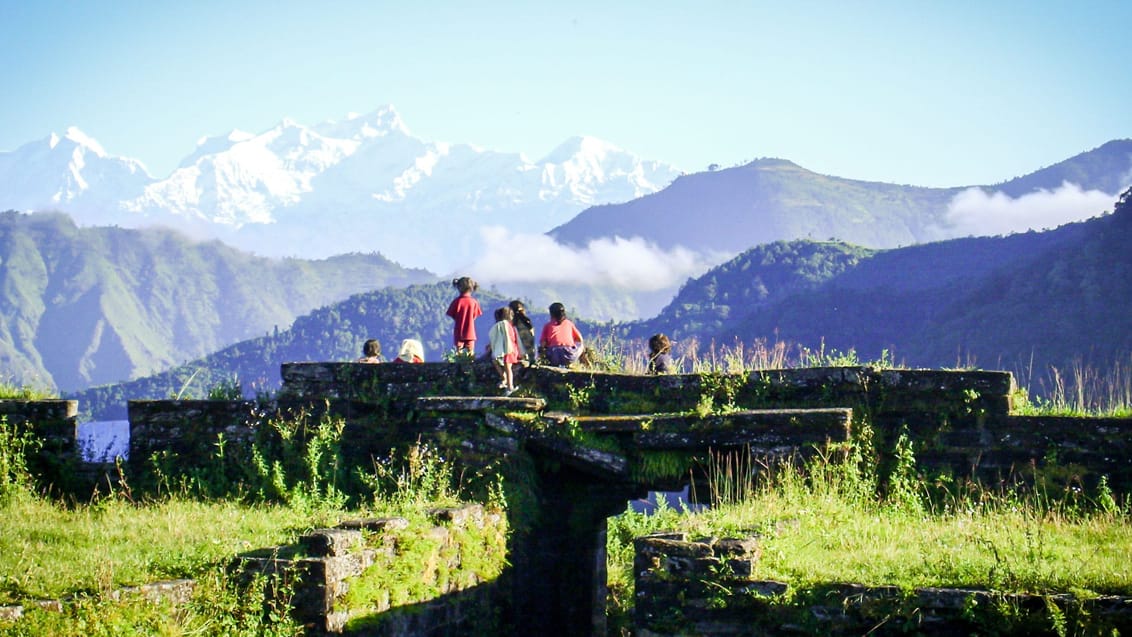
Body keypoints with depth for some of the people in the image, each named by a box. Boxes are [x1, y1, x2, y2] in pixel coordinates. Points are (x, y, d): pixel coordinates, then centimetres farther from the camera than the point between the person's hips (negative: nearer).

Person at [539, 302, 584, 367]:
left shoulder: (547, 326, 15)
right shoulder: (569, 323, 19)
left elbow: (542, 343, 5)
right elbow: (579, 339, 25)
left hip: (554, 357, -1)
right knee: (580, 345, 32)